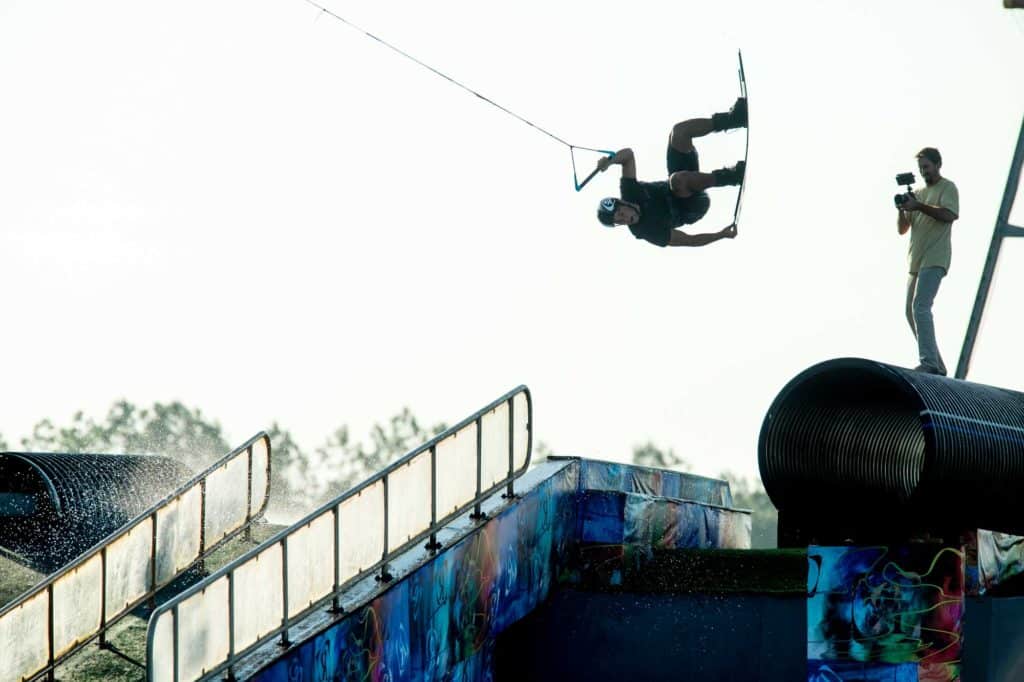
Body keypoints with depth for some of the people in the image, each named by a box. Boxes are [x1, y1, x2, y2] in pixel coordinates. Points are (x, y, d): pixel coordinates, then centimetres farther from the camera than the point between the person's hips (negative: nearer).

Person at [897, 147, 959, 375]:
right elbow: (902, 229, 18)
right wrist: (903, 209, -2)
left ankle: (929, 363, -25)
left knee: (920, 307, -21)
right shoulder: (918, 192, 22)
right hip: (917, 260, 8)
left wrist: (918, 206, -20)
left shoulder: (947, 188, 2)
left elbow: (948, 215, -17)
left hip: (934, 259, -8)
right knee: (911, 311, 6)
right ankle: (936, 365, 11)